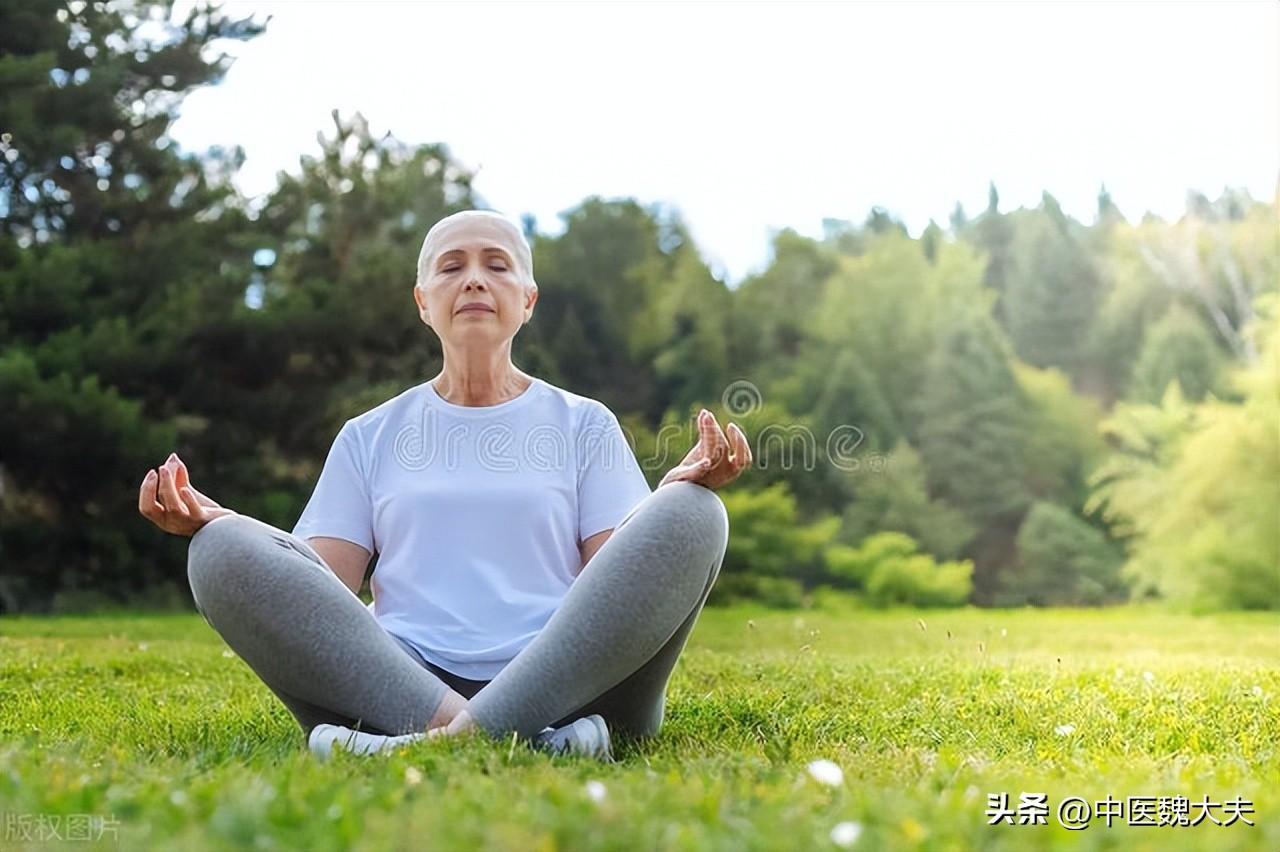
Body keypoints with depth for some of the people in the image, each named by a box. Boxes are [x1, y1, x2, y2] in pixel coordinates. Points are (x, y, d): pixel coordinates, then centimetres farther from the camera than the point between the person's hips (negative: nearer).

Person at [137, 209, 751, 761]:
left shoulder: (584, 424, 21)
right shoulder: (370, 437, 23)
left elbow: (622, 578, 7)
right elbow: (318, 588, 11)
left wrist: (681, 490, -12)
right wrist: (214, 523, -7)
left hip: (562, 686, 0)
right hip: (401, 685, 1)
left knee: (690, 515, -23)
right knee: (224, 549, -20)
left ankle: (454, 739, -37)